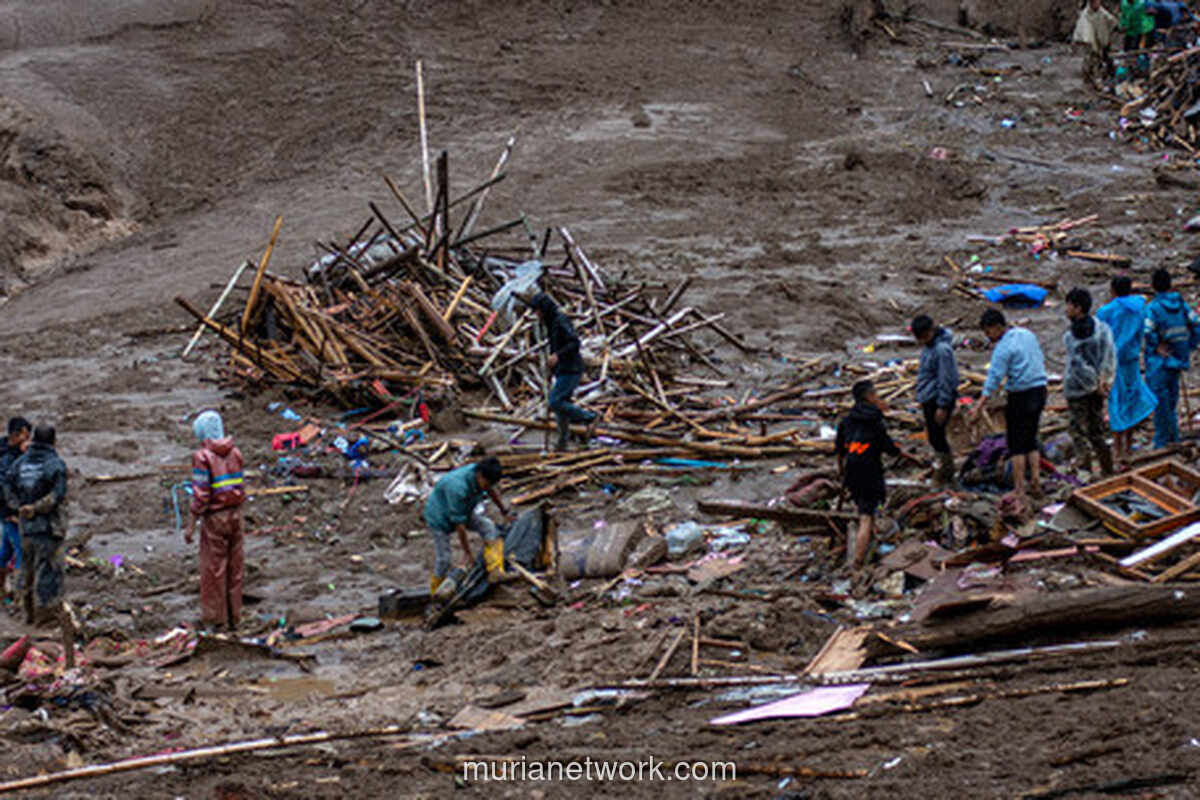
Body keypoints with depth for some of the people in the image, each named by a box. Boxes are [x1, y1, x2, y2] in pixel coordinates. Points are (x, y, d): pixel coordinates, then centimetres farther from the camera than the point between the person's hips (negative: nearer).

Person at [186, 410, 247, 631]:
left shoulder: (203, 457, -16)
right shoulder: (234, 452, 4)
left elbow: (200, 494, -18)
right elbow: (240, 486, 8)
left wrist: (191, 526, -13)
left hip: (214, 518, -6)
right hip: (235, 514, 6)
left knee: (213, 570, 3)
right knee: (234, 567, 12)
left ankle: (215, 619, 8)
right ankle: (233, 617, 18)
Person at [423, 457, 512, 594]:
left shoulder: (480, 471, -19)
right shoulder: (458, 487, -41)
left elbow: (492, 492, 7)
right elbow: (459, 524, -33)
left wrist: (505, 512, 19)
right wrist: (467, 553, -26)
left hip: (463, 511, 7)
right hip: (439, 516, -7)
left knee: (489, 527, -16)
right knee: (443, 560, -3)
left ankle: (496, 572, -18)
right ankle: (436, 595, 19)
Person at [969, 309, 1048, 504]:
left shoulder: (1004, 347, -16)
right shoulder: (1028, 335, 8)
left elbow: (994, 378, -22)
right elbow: (1041, 361, 19)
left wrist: (980, 405, -24)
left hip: (1021, 396, -8)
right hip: (1039, 391, 8)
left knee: (1016, 444, 0)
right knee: (1031, 440, 18)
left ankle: (1019, 492, -1)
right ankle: (1036, 483, 18)